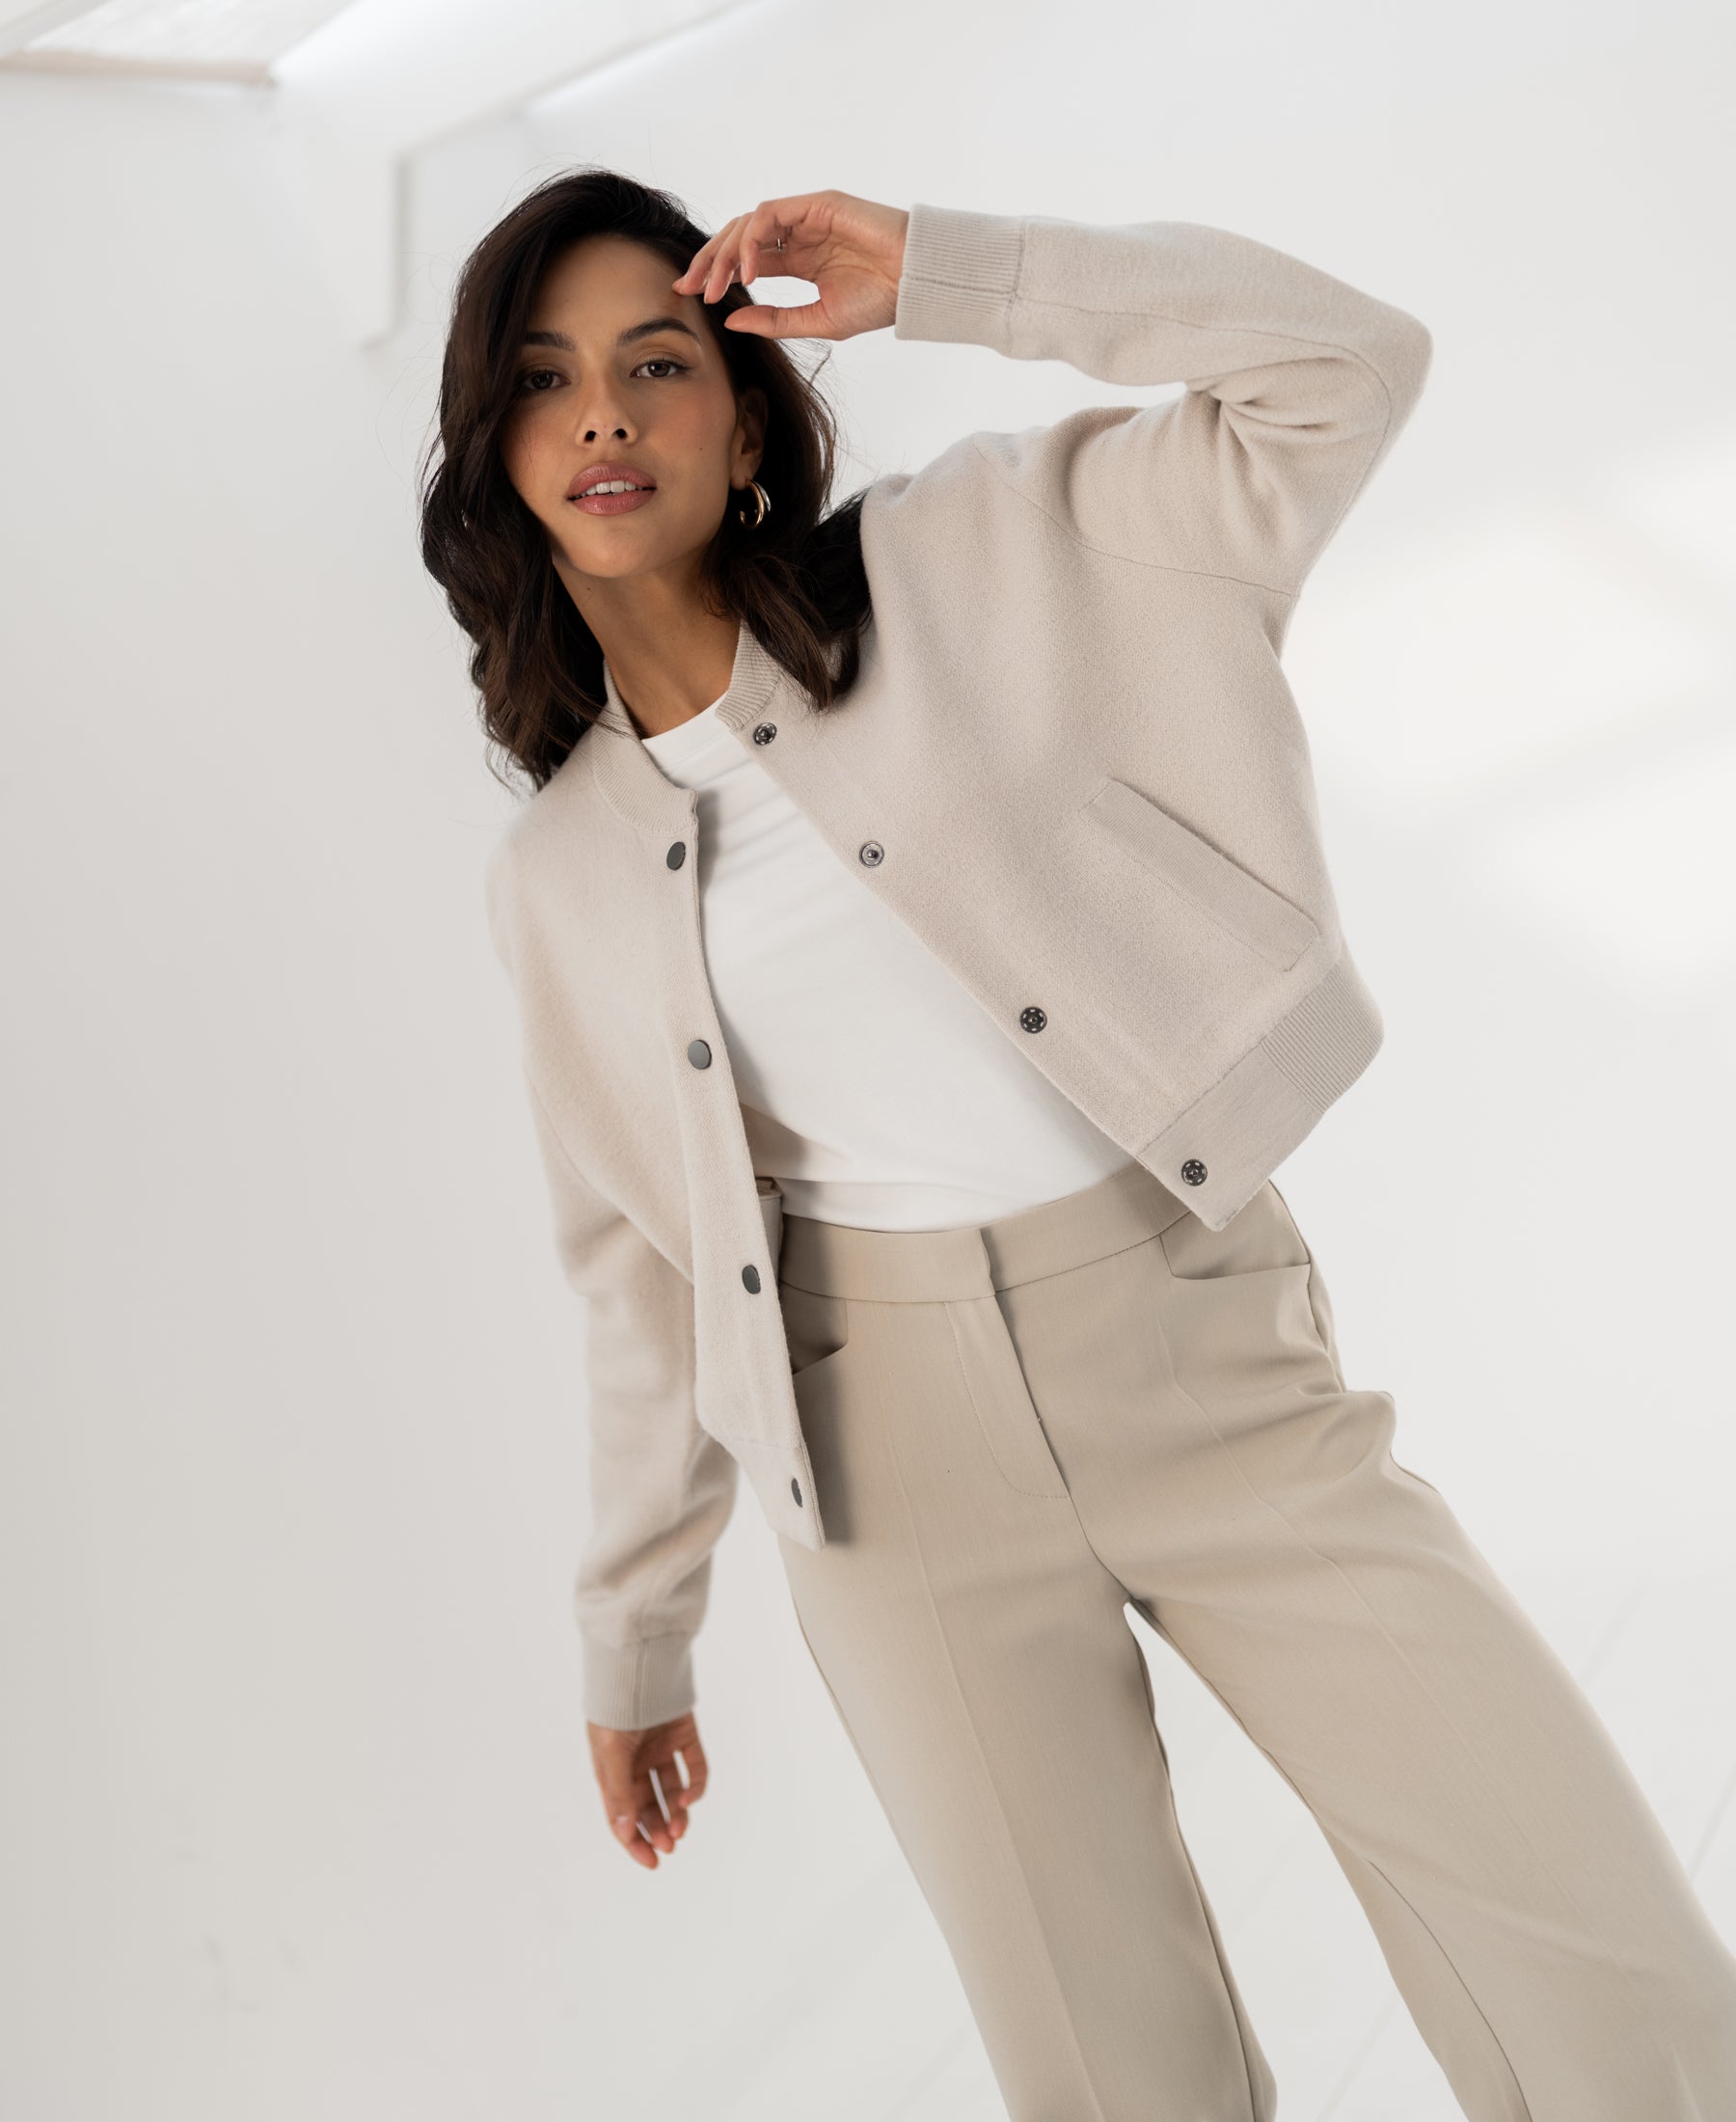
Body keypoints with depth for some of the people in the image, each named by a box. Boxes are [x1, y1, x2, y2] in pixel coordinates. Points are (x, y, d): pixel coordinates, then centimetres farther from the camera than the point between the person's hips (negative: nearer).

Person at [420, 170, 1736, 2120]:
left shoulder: (961, 564, 2)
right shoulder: (558, 874, 8)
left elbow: (1344, 367, -3)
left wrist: (934, 277, -6)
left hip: (1200, 1346, -1)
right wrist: (633, 1637, 17)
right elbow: (646, 1263, 14)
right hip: (893, 1443, 2)